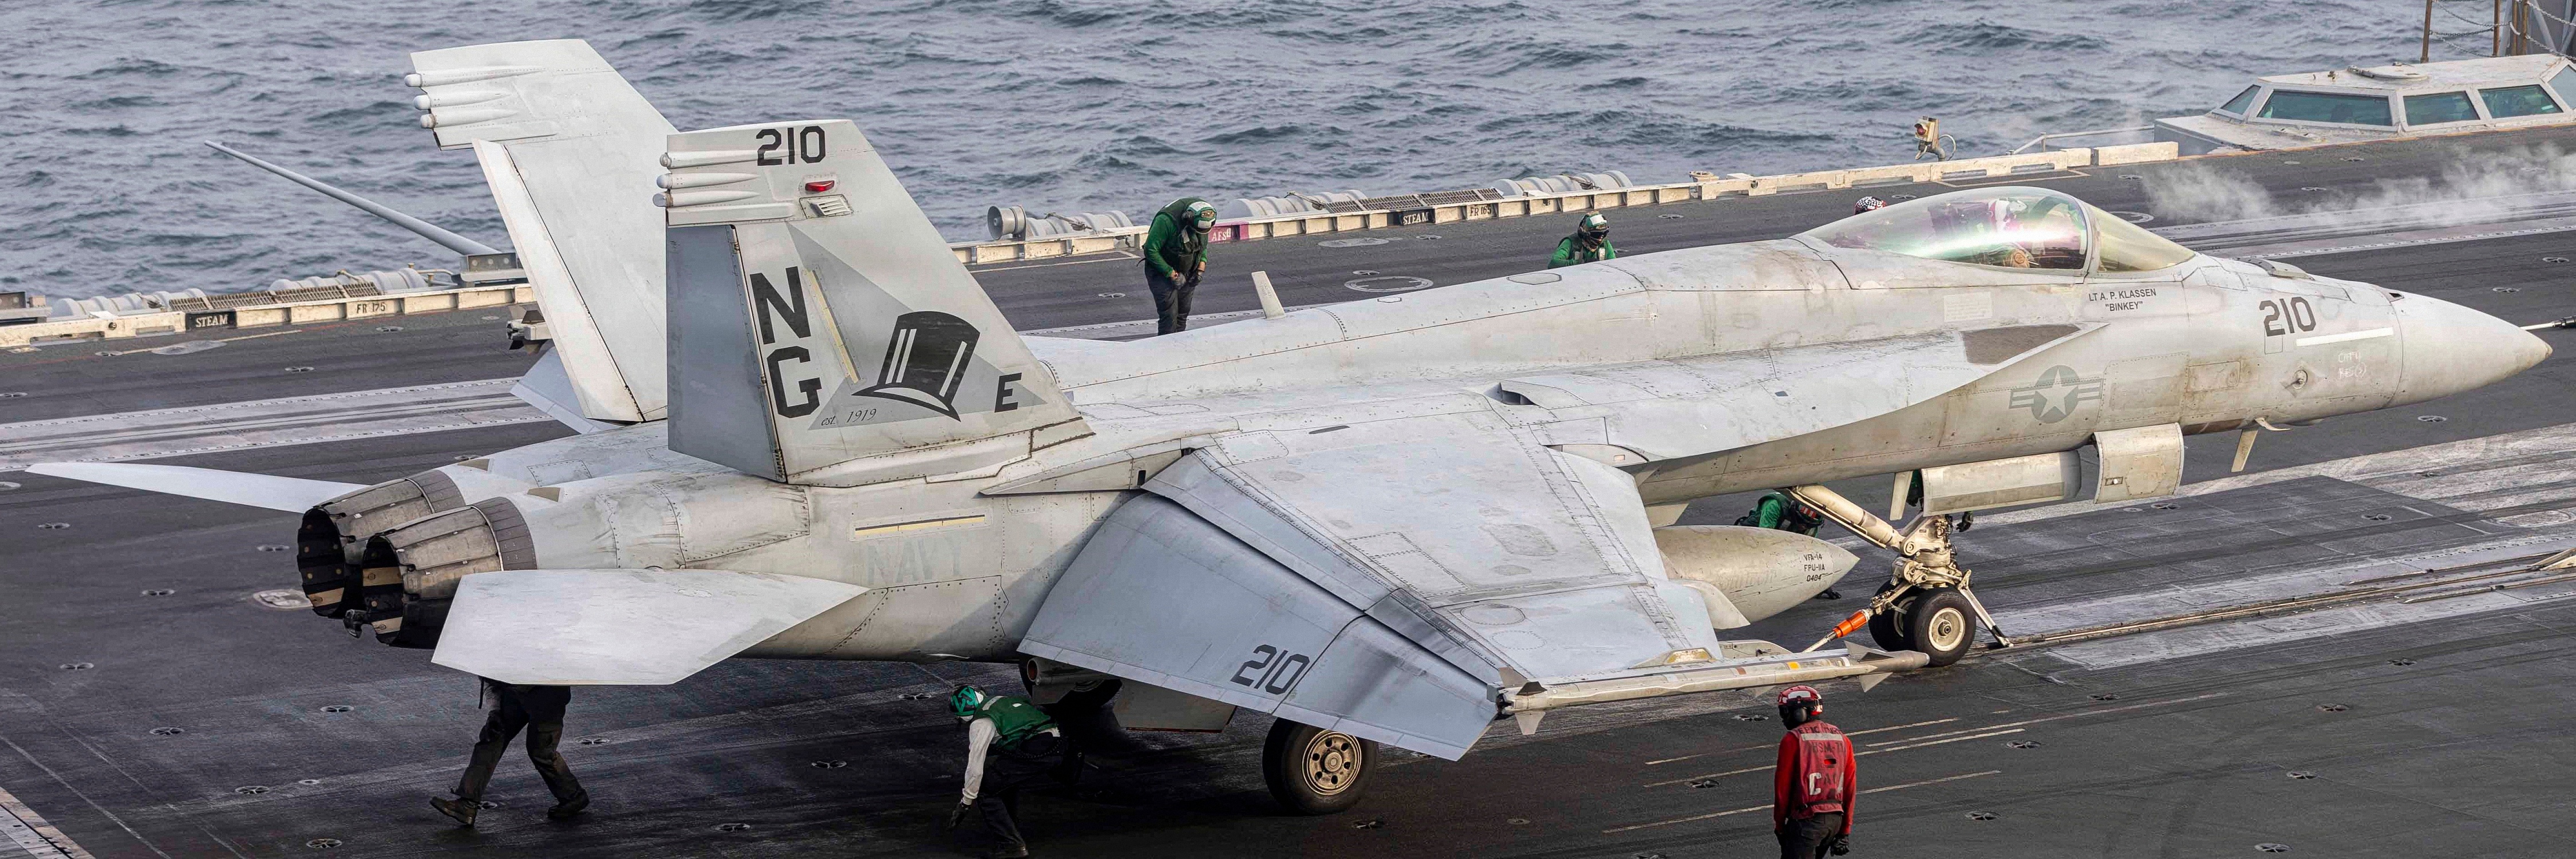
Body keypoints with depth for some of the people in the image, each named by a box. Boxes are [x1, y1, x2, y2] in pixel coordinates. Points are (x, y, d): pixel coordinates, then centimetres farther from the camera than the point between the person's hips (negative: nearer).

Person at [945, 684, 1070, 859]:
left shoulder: (981, 723, -1)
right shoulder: (998, 700, 26)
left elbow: (975, 768, -2)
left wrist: (964, 805, 8)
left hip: (1034, 753, -9)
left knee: (984, 789, 2)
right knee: (1006, 778, 33)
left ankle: (1011, 844, -1)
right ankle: (1013, 834, 40)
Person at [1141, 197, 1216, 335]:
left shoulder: (1204, 219, -9)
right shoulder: (1166, 221, -30)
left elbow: (1204, 244, 11)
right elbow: (1151, 251, -24)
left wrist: (1201, 268, -3)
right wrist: (1171, 274, -22)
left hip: (1186, 272, 6)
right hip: (1162, 271, -6)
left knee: (1183, 315, 8)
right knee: (1169, 315, -13)